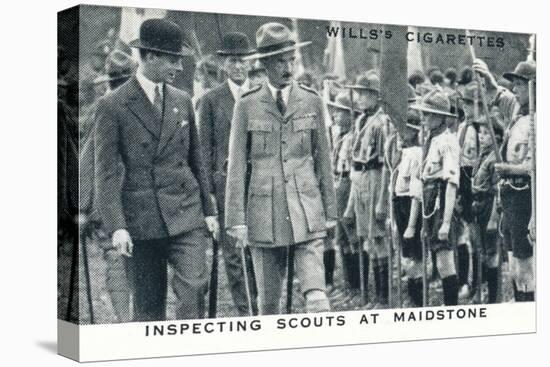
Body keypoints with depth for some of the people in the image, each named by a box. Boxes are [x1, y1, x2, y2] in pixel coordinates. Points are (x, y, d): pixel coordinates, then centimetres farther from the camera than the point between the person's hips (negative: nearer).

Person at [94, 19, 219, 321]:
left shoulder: (182, 101, 11)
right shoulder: (113, 106, -5)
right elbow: (106, 172, -7)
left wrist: (209, 210, 16)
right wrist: (116, 227, -15)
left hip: (186, 215, 3)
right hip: (141, 220, -3)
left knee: (195, 285, -14)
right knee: (148, 305, 6)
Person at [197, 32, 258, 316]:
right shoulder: (211, 100, 6)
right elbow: (205, 150, 5)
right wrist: (207, 191, -1)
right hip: (226, 183, -1)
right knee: (234, 254, 0)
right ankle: (246, 313, 7)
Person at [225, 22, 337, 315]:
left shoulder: (312, 102, 7)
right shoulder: (247, 106, 2)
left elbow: (323, 159, 11)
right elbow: (237, 166, 2)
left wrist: (330, 211, 9)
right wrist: (236, 220, -3)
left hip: (307, 214, 0)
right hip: (264, 214, 0)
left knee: (316, 296, -11)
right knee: (268, 301, 8)